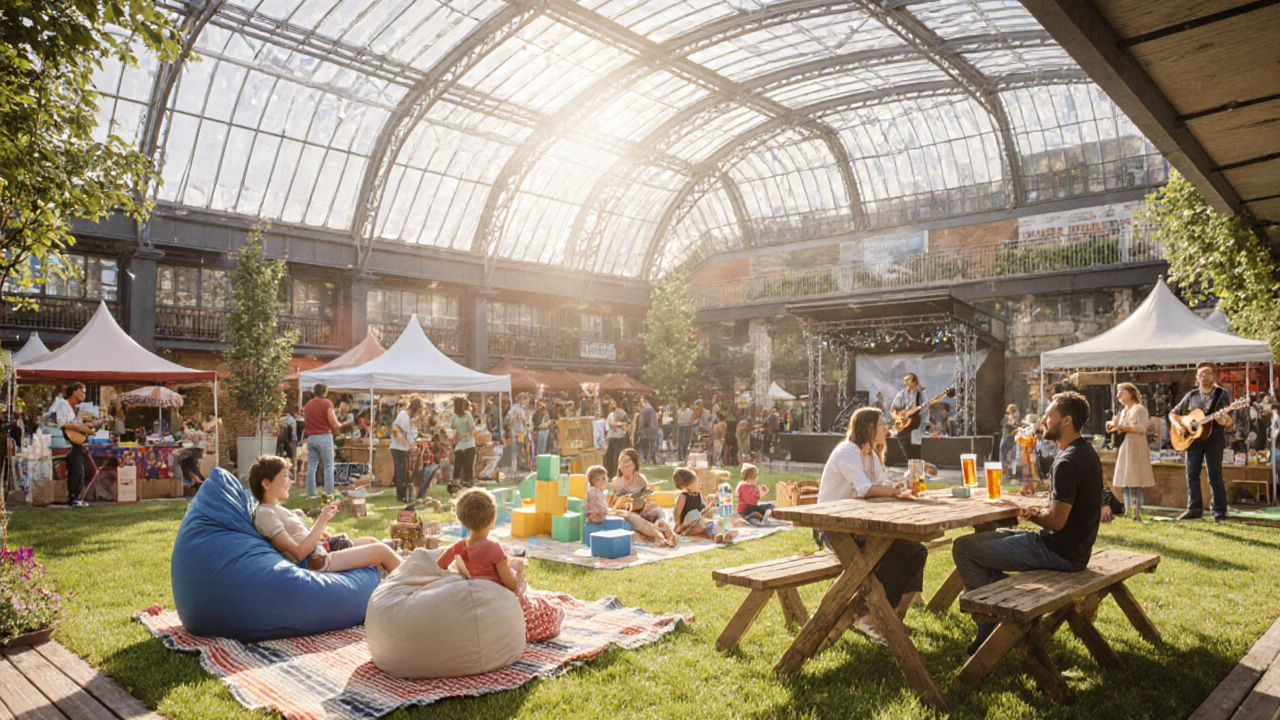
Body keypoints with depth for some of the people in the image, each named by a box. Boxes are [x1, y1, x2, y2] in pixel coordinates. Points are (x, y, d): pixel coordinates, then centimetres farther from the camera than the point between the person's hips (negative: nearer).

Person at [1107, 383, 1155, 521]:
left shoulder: (1139, 409, -4)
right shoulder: (1123, 412, 20)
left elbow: (1141, 428, -16)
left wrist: (1122, 427, -17)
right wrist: (1113, 425, 8)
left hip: (1135, 448, -8)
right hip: (1123, 448, 8)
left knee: (1134, 483, -11)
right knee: (1125, 483, 6)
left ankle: (1137, 513, -11)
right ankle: (1128, 512, 9)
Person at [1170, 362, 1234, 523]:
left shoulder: (1222, 394, 1)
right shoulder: (1192, 395, 10)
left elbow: (1230, 423, -3)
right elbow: (1173, 413, 17)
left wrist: (1226, 421, -27)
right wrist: (1179, 424, -3)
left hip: (1214, 440, -3)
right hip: (1193, 439, 4)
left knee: (1215, 476, -4)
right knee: (1192, 474, 2)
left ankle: (1220, 512, 2)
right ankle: (1194, 509, 10)